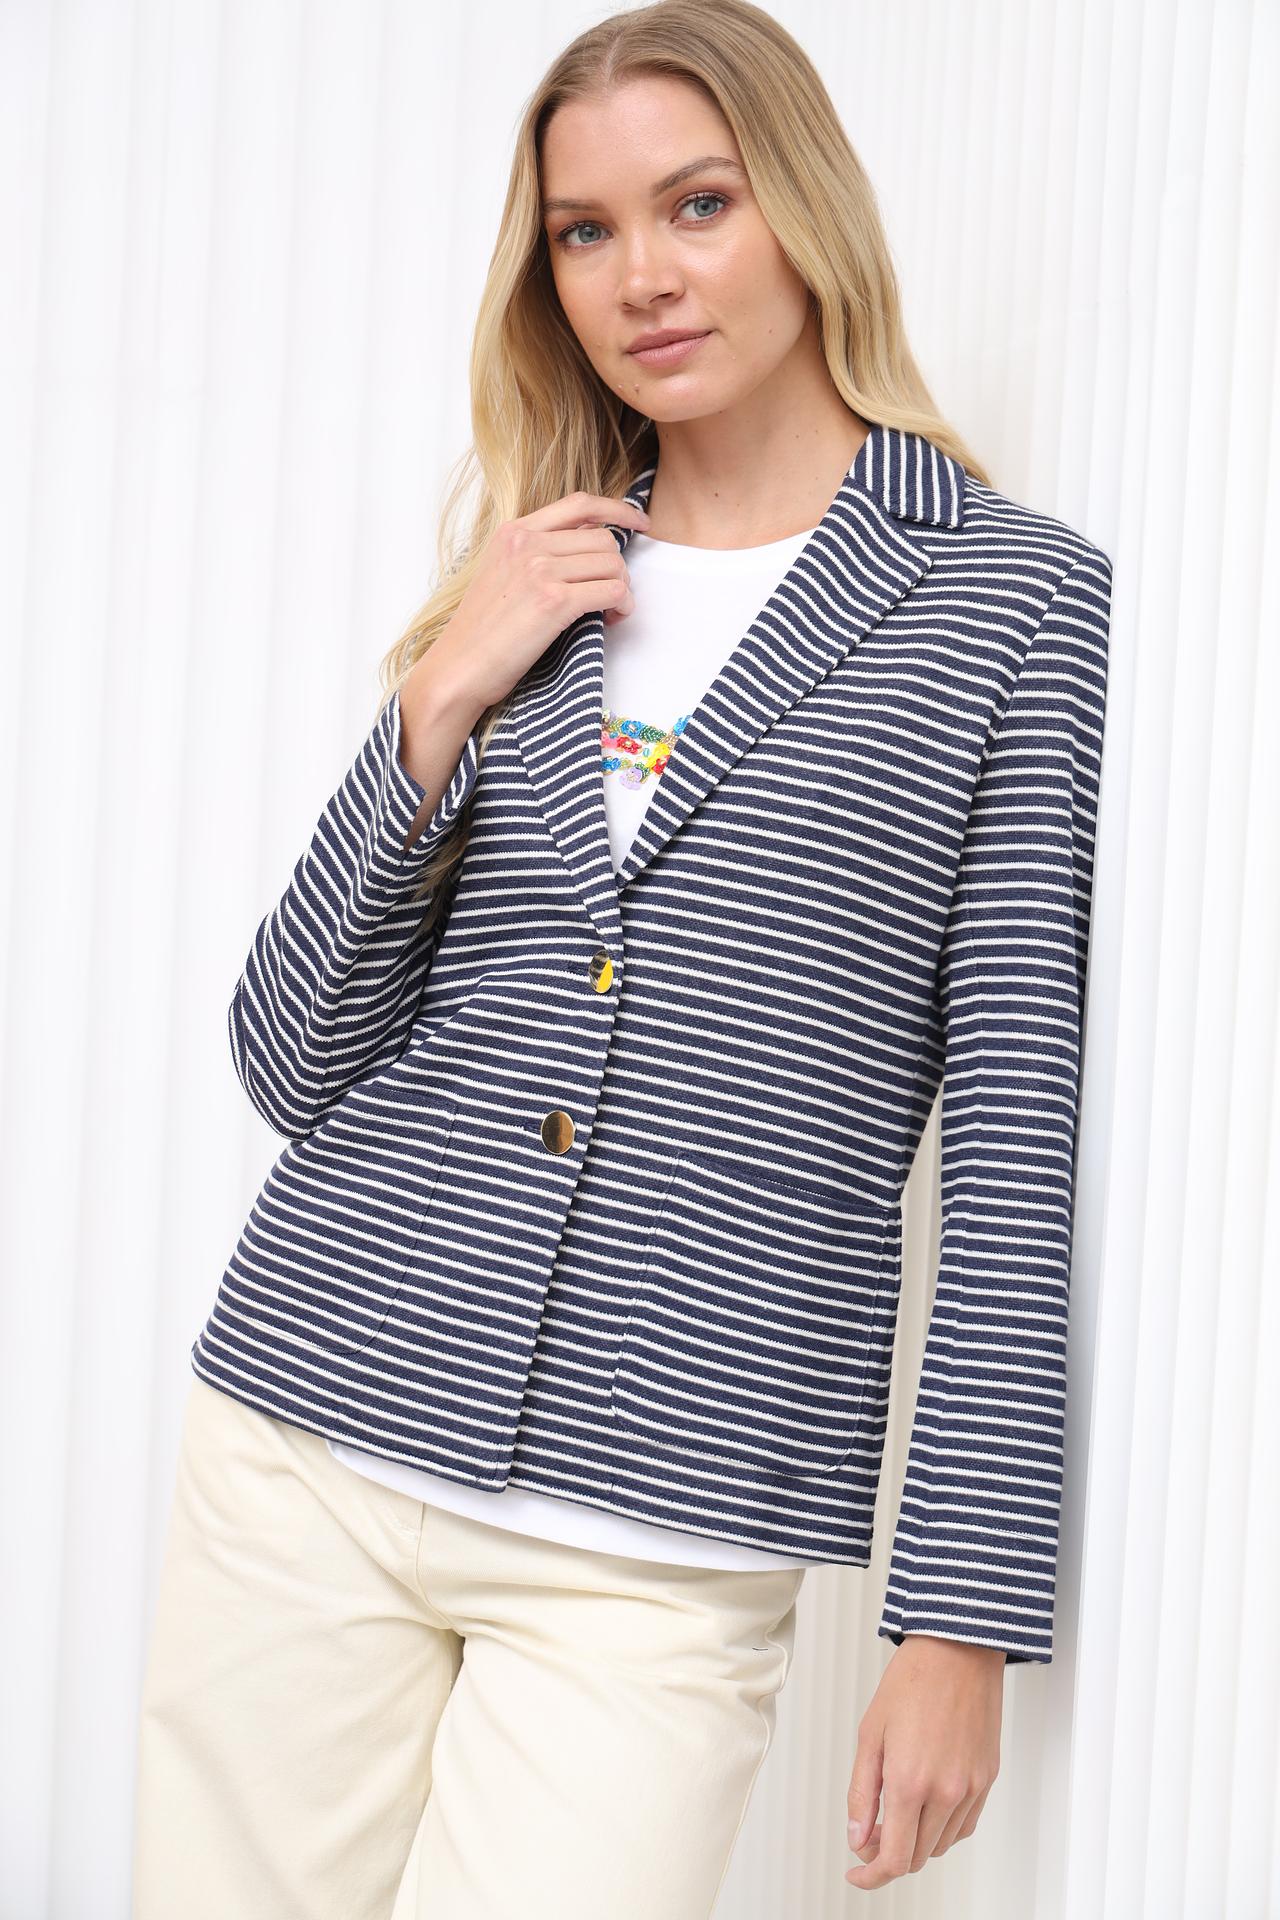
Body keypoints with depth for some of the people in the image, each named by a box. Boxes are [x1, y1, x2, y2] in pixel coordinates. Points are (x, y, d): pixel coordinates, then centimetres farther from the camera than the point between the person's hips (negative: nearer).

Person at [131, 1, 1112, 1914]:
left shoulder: (1016, 595, 1)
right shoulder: (521, 593, 11)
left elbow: (1015, 1127, -3)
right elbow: (295, 1068, 8)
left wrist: (963, 1615, -7)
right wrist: (442, 707, -3)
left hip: (662, 1549, -3)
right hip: (310, 1435, 4)